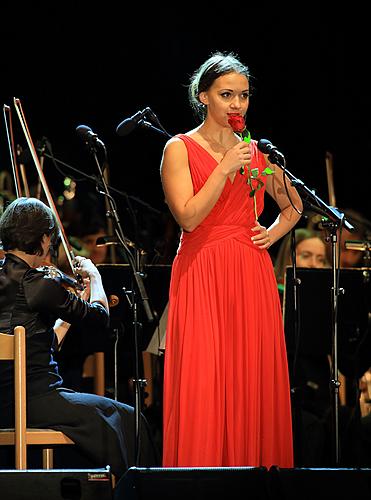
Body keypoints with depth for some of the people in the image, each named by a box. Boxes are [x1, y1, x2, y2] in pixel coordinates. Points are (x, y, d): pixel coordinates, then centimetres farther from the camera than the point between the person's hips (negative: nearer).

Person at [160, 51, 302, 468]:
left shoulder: (256, 151, 13)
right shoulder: (180, 148, 0)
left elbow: (293, 206, 27)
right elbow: (188, 217, -11)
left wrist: (275, 231, 8)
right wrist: (225, 170, -14)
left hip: (252, 277, 4)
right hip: (202, 276, -4)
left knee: (255, 382, 0)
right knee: (203, 386, -8)